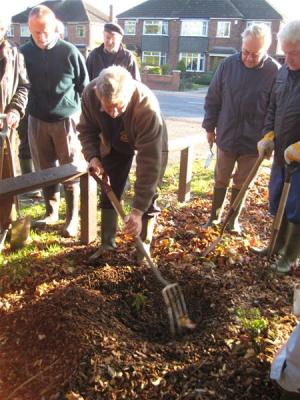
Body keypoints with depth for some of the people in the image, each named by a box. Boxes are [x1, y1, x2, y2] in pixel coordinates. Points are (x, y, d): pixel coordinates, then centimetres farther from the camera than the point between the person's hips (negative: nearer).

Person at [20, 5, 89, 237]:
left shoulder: (70, 52, -7)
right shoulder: (24, 53, -1)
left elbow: (85, 87, 1)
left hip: (67, 120, -3)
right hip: (37, 121, 3)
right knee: (44, 171, 11)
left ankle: (72, 218, 14)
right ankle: (51, 212, 27)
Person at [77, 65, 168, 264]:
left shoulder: (147, 108, -44)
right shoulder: (90, 94, -32)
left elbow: (149, 163, -41)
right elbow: (87, 130, -10)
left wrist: (137, 210, -41)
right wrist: (92, 156, -30)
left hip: (151, 144, -4)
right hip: (115, 143, 4)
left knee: (148, 197, -5)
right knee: (109, 192, 6)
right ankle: (107, 243, 22)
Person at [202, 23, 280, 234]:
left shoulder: (275, 71, -11)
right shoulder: (229, 64, -6)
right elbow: (213, 98, 3)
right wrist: (210, 127, 5)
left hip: (254, 142, -1)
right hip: (226, 137, 2)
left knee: (241, 183, 13)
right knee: (221, 180, 13)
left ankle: (234, 220, 30)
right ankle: (215, 216, 29)